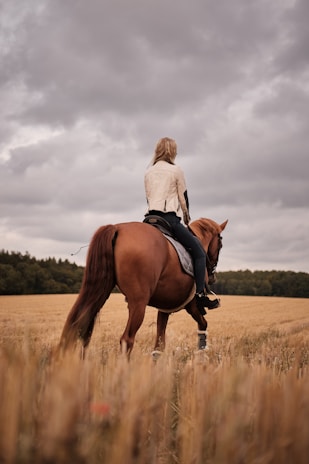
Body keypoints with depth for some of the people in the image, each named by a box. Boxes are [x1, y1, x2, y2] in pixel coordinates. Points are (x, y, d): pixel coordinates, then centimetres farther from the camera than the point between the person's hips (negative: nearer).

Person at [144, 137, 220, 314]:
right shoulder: (176, 170, 1)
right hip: (170, 218, -6)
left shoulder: (148, 172, 17)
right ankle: (200, 293, -13)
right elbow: (183, 198, 5)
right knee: (199, 252, -2)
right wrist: (187, 217, 20)